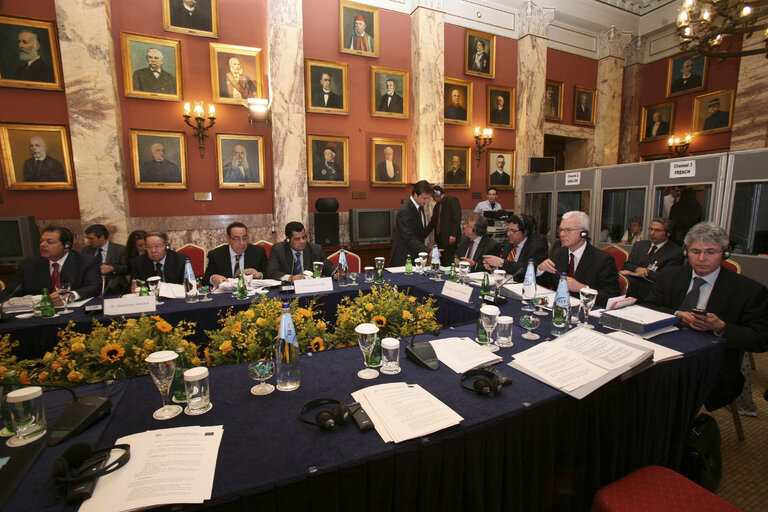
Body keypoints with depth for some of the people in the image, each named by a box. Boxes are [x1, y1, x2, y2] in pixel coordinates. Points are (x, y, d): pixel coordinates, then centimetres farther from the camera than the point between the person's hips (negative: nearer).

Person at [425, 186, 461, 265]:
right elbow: (432, 222, 22)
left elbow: (457, 218, -13)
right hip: (439, 238, 8)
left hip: (450, 238, -8)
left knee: (449, 264, -7)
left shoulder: (453, 200, -4)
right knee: (442, 263, 7)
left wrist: (453, 235, -20)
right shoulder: (437, 206, 21)